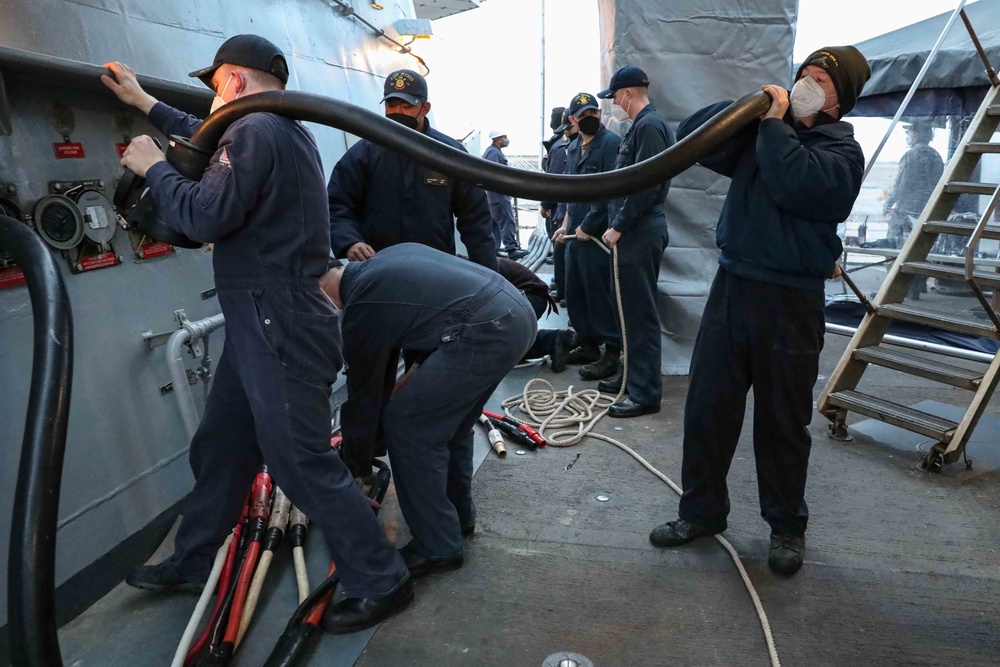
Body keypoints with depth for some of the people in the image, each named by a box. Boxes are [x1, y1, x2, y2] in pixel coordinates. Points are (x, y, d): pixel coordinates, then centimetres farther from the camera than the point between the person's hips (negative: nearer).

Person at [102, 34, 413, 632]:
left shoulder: (255, 130, -15)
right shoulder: (288, 130, 16)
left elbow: (205, 217, -19)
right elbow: (213, 144, 31)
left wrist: (154, 167, -2)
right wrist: (146, 105, 39)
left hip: (279, 331, -10)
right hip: (262, 326, 10)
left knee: (303, 463, -4)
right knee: (219, 448, 20)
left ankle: (382, 583, 10)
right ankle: (191, 564, 38)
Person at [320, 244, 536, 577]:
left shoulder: (361, 306, 0)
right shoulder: (385, 259, 23)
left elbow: (364, 393, 8)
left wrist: (358, 469, 22)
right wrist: (423, 369, 26)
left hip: (486, 330, -10)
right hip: (518, 310, 10)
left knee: (405, 422, 2)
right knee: (448, 417, 24)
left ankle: (437, 547, 11)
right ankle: (458, 512, 38)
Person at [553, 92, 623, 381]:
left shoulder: (610, 142, -10)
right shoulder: (572, 148, 16)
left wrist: (588, 225, -16)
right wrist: (566, 224, 17)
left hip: (598, 234, -9)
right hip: (576, 234, 9)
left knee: (600, 294, -5)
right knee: (574, 293, 13)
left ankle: (612, 353, 5)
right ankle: (587, 344, 27)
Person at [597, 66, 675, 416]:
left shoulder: (648, 126, -13)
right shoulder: (647, 124, 18)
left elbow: (646, 184, -22)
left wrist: (618, 226, -16)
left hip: (640, 231, -10)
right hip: (638, 229, 10)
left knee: (640, 312, -6)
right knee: (634, 309, 16)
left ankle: (646, 393, 1)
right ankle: (634, 377, 28)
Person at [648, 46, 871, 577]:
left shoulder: (843, 151, -3)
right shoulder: (762, 132, 11)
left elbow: (795, 183, -24)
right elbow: (690, 135, 5)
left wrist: (773, 123, -12)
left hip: (791, 302, -4)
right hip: (731, 286, 4)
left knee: (782, 422, 8)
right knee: (707, 408, 6)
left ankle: (786, 524, 29)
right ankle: (702, 511, 23)